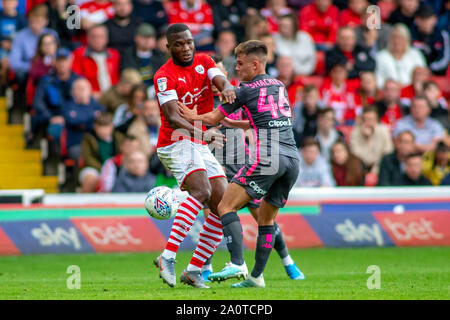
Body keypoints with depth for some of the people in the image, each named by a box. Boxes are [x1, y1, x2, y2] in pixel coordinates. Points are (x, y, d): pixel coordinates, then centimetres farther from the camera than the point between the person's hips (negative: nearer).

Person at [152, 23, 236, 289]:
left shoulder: (204, 62, 10)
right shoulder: (164, 76, -10)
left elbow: (221, 81, -8)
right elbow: (172, 116, -23)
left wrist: (227, 88, -34)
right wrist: (200, 132, -41)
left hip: (200, 146, 7)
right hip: (176, 142, -7)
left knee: (224, 205, -1)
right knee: (202, 190, -30)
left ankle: (194, 270, 3)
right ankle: (168, 257, -35)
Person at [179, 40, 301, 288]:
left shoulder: (247, 90, 2)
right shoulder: (280, 87, 21)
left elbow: (213, 118, 12)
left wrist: (193, 116, 31)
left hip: (267, 157, -7)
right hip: (292, 158, 7)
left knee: (226, 206, -5)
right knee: (266, 217, 17)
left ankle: (237, 264, -19)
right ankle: (256, 276, 13)